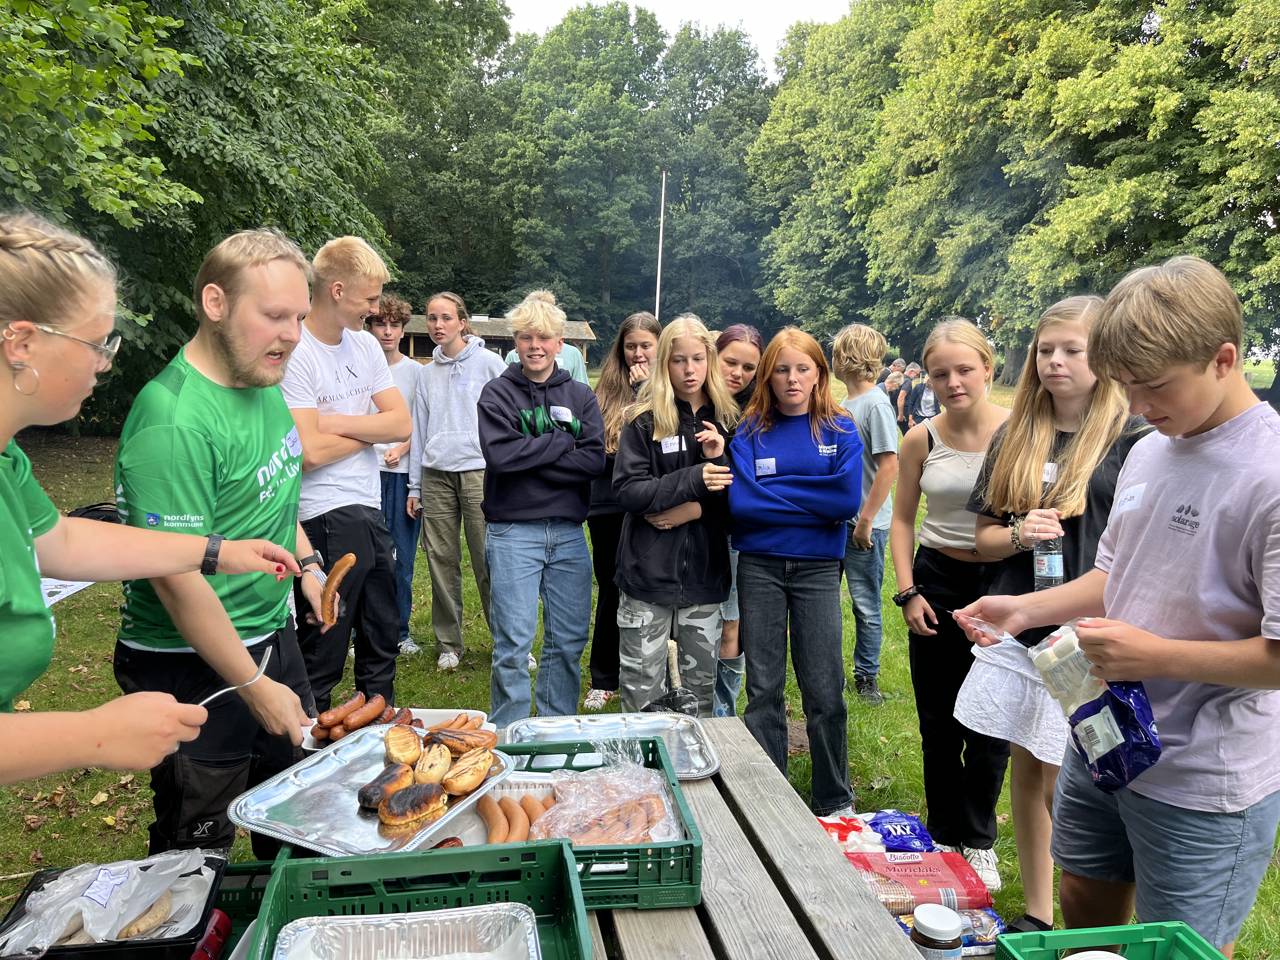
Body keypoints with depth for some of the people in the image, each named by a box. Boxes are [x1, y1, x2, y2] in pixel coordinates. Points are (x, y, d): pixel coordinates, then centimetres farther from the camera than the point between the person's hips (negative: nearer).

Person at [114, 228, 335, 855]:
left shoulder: (262, 381, 1)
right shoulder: (174, 419, -27)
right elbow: (178, 579, -26)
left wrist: (304, 562, 12)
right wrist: (257, 688, -19)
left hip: (271, 635, 8)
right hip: (195, 668, -8)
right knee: (198, 853, 12)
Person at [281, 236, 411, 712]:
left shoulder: (365, 344, 8)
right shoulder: (295, 353, -14)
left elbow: (402, 424, 2)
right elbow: (311, 451, -21)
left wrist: (336, 422, -11)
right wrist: (370, 429, -5)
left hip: (372, 513, 8)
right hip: (326, 522, -8)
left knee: (382, 642, 19)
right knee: (322, 658, 5)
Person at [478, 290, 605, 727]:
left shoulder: (580, 396, 10)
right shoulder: (498, 392, 2)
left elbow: (596, 460, -4)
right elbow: (500, 454, -15)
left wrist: (531, 456, -12)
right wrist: (562, 442, -8)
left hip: (569, 531, 4)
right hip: (513, 531, -3)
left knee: (569, 641, 10)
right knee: (514, 644, -2)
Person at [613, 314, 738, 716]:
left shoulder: (726, 419, 7)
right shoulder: (645, 419, -3)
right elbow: (627, 490, -12)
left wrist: (708, 485, -13)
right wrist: (693, 480, -20)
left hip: (705, 572, 3)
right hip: (649, 572, -3)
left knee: (702, 684, 12)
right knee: (643, 686, 6)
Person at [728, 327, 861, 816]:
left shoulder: (840, 431, 1)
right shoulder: (750, 431, 1)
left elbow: (848, 499, -14)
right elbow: (739, 501, -12)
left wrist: (773, 492, -11)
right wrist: (810, 500, -12)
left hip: (817, 568, 0)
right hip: (760, 567, 1)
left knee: (824, 690, 3)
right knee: (763, 688, 8)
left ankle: (835, 802, 22)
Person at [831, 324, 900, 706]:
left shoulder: (876, 404, -15)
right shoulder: (845, 404, 9)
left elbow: (889, 466, -20)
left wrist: (865, 521, -19)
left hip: (864, 526, -8)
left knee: (865, 603, 5)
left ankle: (867, 676, 20)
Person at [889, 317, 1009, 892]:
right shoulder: (920, 441, -3)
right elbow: (902, 520, 5)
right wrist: (908, 592, -2)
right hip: (937, 580, 2)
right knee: (939, 723, 12)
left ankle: (977, 839, 27)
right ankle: (946, 834, 30)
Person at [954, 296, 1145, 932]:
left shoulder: (1132, 441, -7)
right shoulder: (1015, 439, 8)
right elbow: (984, 537, 10)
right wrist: (1019, 534, -11)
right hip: (1016, 634, 5)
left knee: (1063, 788, -1)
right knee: (1026, 774, 14)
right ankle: (1035, 914, 31)